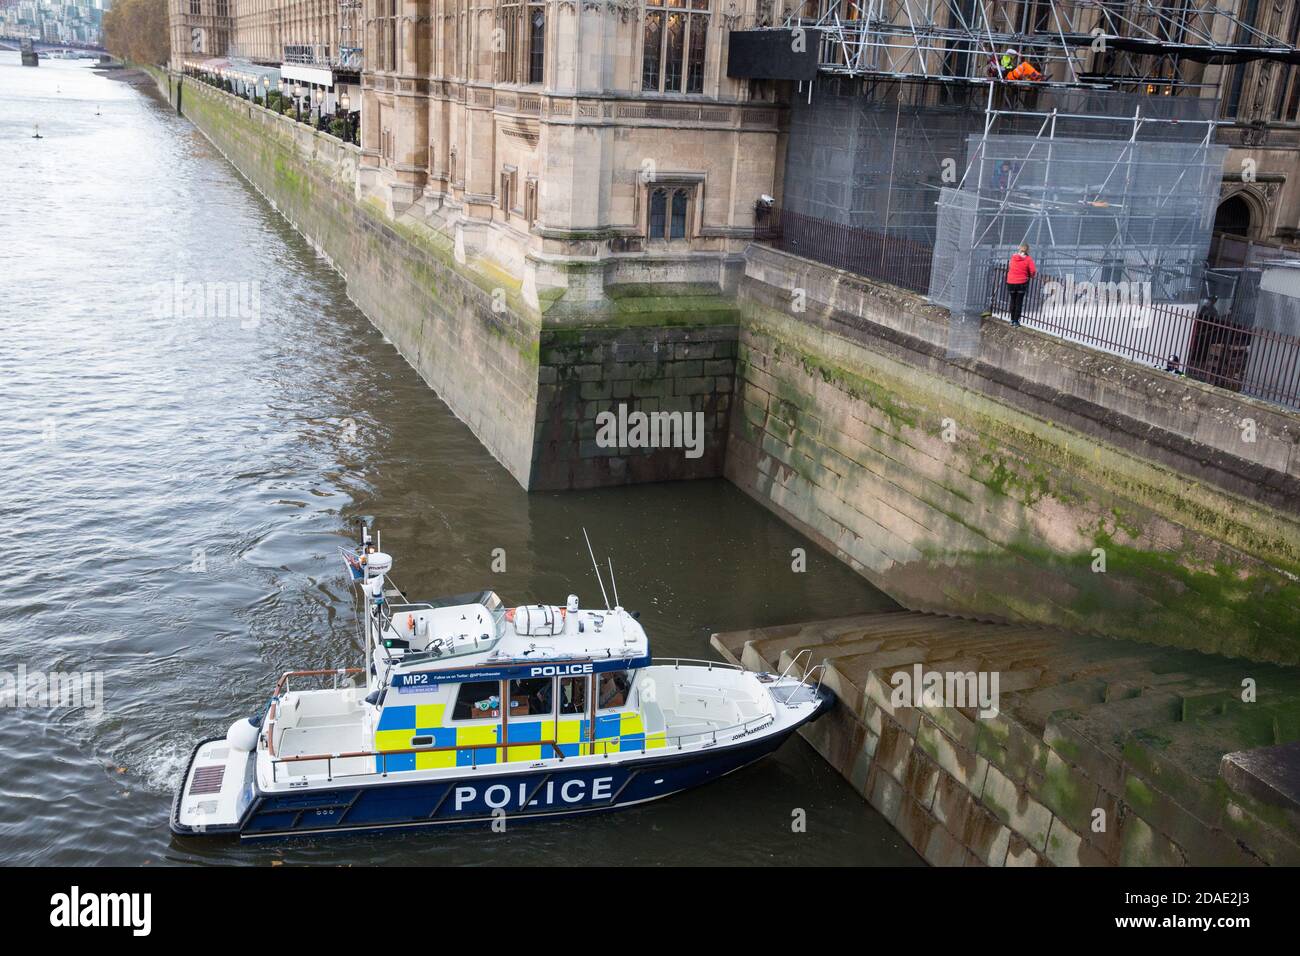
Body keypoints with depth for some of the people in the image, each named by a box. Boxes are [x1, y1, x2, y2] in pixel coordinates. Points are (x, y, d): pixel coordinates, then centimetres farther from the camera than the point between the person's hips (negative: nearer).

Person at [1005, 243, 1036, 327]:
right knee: (1019, 302, 4)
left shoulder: (1013, 257, 2)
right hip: (1022, 283, -3)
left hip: (1011, 282, 3)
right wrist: (1031, 276, 8)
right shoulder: (1028, 259, -7)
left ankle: (1012, 320, 19)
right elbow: (1033, 271, -12)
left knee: (1013, 301, 15)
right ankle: (1016, 320, 3)